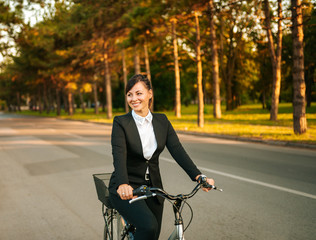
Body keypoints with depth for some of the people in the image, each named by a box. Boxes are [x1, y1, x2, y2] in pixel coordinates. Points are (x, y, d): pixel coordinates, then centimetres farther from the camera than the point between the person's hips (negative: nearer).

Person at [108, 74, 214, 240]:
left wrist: (198, 176, -23)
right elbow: (119, 156, -25)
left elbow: (177, 150, -9)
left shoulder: (162, 121, 2)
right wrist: (123, 184, -44)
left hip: (152, 188, 5)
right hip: (126, 189, -4)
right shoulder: (121, 123, -10)